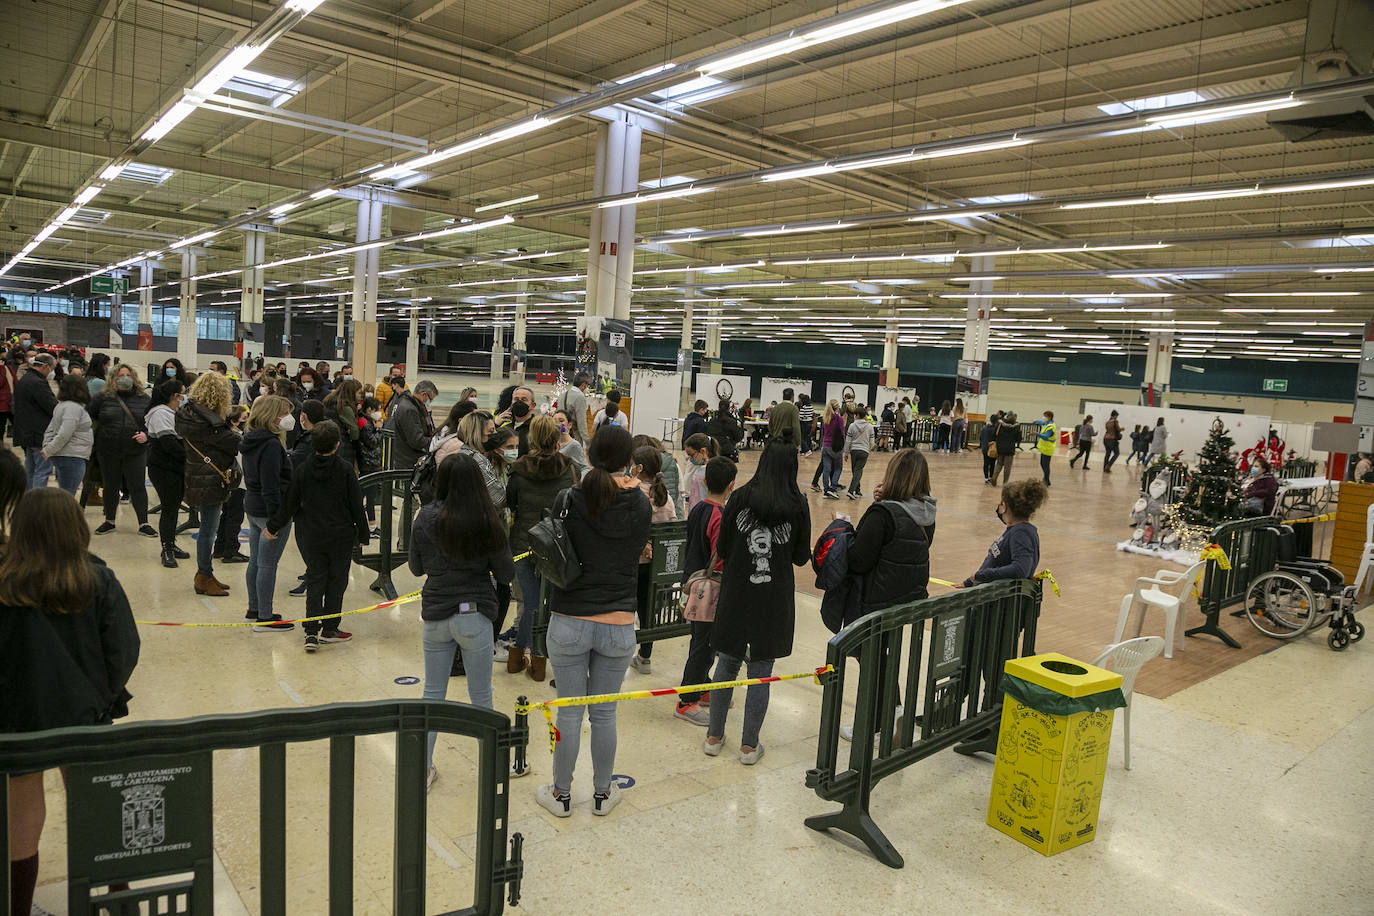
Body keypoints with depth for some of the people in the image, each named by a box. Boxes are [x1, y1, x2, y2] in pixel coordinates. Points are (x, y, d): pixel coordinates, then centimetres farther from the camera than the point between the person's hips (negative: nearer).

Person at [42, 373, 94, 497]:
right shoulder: (74, 407, -16)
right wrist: (48, 451, -13)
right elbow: (64, 435, -22)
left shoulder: (61, 405, 17)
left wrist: (47, 446, 12)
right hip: (71, 458, -10)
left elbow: (50, 430, 22)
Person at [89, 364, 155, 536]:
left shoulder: (144, 399, 3)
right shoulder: (102, 398, 1)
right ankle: (109, 521, 28)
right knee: (111, 487, 13)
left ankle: (143, 524, 8)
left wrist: (146, 435, -9)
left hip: (135, 452, -1)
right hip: (108, 452, 1)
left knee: (137, 487, 0)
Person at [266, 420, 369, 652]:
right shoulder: (345, 470, -10)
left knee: (314, 581, 10)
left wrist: (273, 527, 12)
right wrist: (363, 534, 4)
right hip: (341, 536, -2)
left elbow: (289, 504, -1)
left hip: (310, 537, 2)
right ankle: (329, 629, 17)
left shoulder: (302, 470, -4)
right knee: (336, 580, 11)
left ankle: (311, 632, 3)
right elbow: (356, 506, -6)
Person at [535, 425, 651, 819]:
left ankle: (561, 794, 29)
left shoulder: (570, 500, -11)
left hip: (569, 622, -1)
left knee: (569, 713, 13)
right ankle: (602, 793, 31)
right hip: (619, 625, 1)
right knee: (604, 713, 16)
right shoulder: (641, 505, -6)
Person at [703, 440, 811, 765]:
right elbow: (801, 557, 1)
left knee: (727, 664, 14)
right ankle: (749, 745, 18)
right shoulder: (798, 506, -7)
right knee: (760, 671, 9)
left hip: (735, 594, 1)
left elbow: (722, 548, -1)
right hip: (775, 599, -1)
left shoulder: (740, 498, -7)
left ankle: (714, 737, 25)